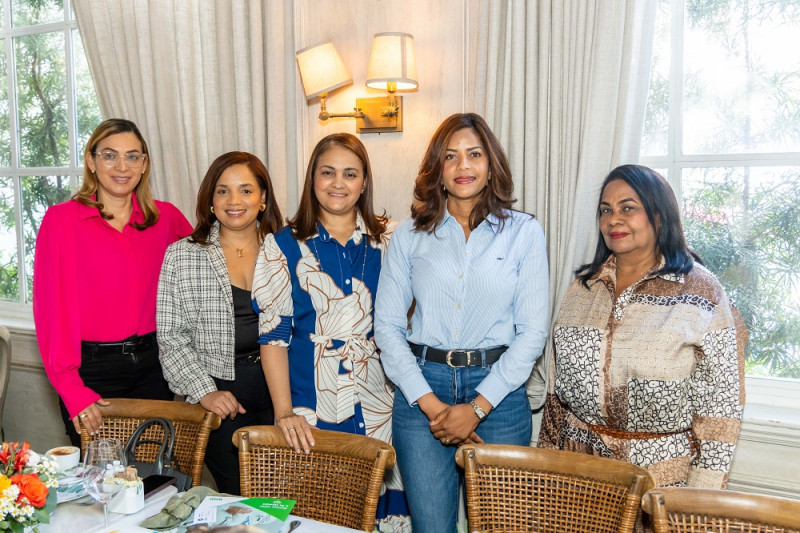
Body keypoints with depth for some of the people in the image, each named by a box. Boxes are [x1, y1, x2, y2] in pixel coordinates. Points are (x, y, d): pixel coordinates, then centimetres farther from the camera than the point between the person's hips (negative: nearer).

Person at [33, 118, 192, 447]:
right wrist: (70, 387, -15)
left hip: (150, 366, 3)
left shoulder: (165, 217, 3)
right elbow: (51, 307, -8)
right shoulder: (62, 219, -6)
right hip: (90, 372, -3)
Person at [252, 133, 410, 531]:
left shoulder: (389, 240, 5)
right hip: (312, 407, -1)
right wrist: (284, 412, -10)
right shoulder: (284, 246, 1)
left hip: (381, 405, 2)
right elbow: (273, 334, -2)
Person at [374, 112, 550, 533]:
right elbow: (386, 326, 1)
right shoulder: (410, 235, 5)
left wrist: (477, 407, -9)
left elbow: (532, 330, -3)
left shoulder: (524, 232, 2)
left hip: (498, 391, 0)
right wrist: (430, 403, -8)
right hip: (422, 389, 1)